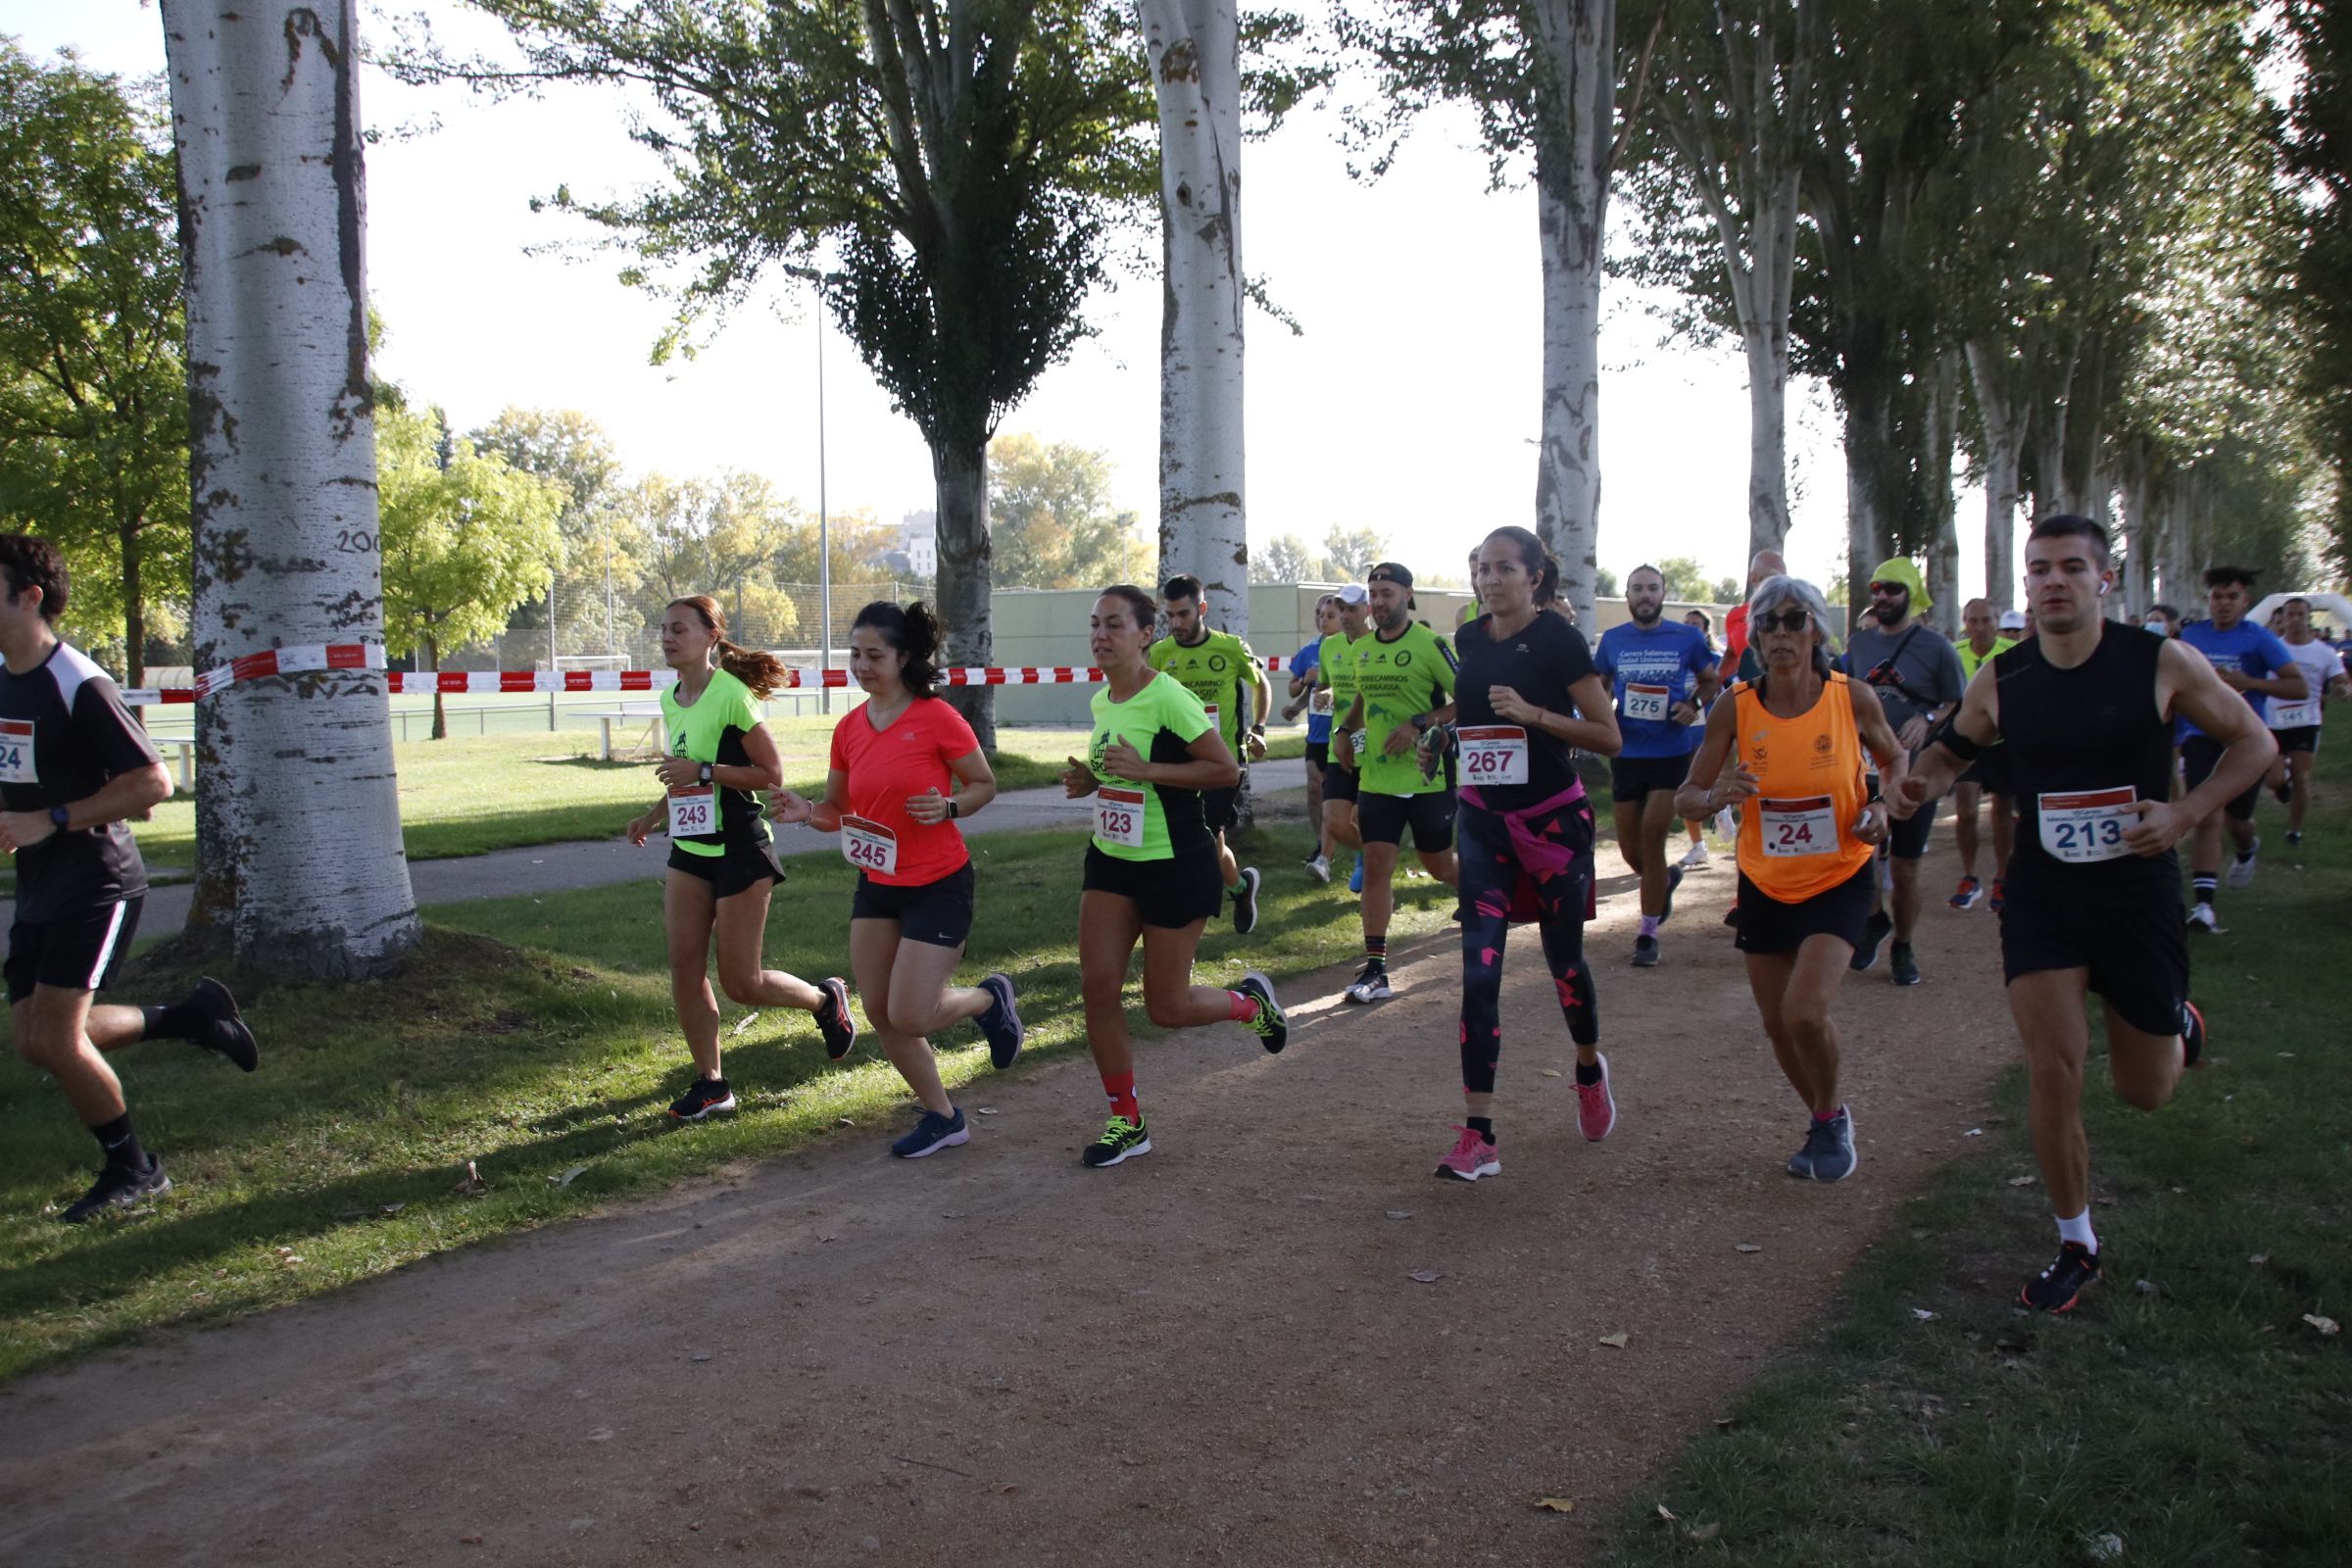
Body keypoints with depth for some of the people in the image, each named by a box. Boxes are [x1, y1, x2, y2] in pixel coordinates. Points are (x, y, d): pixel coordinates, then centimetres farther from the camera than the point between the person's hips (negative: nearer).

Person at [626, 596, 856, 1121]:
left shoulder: (730, 694, -16)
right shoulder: (671, 698, 8)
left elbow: (771, 774, -17)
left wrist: (702, 771, -23)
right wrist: (655, 816, 9)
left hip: (739, 850, -7)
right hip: (689, 849, 7)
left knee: (740, 983, -1)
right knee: (684, 968, 2)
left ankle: (825, 999, 27)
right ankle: (710, 1082, 15)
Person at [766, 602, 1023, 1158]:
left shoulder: (937, 718, -15)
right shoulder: (850, 728, 1)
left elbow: (985, 785, -4)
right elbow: (837, 810, 11)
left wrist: (948, 807, -23)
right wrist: (805, 811, -10)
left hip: (938, 885, -6)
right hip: (876, 884, 6)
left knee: (909, 1018, -9)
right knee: (881, 1016, 7)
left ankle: (990, 999, 22)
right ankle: (944, 1118, 26)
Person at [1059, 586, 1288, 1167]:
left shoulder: (1168, 698, -18)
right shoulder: (1101, 701, 6)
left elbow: (1227, 770, -19)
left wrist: (1144, 770, -25)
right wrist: (1090, 780, 1)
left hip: (1175, 866, -7)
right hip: (1110, 860, 7)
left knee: (1167, 1007, 1)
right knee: (1097, 986, -2)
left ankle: (1251, 1003, 33)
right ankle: (1127, 1122, 13)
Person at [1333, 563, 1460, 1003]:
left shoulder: (1429, 644, -10)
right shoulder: (1362, 649, 8)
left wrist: (1419, 724, -21)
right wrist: (1347, 730, 14)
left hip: (1427, 776, -4)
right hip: (1376, 779, 4)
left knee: (1439, 865, 11)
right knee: (1376, 867, -4)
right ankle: (1375, 970, -3)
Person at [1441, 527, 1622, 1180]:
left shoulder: (1559, 640, -10)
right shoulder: (1468, 640, 4)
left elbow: (1608, 736, -13)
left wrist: (1533, 713, -23)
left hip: (1553, 819, -3)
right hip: (1482, 820, 4)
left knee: (1564, 957, 11)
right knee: (1480, 966, -7)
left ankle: (1590, 1068, 43)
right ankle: (1478, 1135, -7)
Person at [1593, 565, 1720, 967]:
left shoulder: (1686, 638, -1)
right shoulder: (1613, 640, 4)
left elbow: (1712, 679, 11)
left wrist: (1695, 705, -9)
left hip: (1670, 755, -3)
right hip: (1626, 754, 3)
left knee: (1651, 838, -10)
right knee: (1630, 847, 9)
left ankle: (1648, 934, 2)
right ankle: (1666, 879, 44)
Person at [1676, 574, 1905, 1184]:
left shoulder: (1854, 698, -12)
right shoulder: (1735, 708, -11)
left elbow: (1894, 758, 8)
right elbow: (1685, 797, -8)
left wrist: (1882, 807, -11)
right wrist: (1717, 795, -30)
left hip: (1840, 880, -2)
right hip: (1765, 884, 3)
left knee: (1805, 1011, -19)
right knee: (1777, 1024, 9)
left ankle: (1831, 1119, 12)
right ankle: (1827, 1121, 38)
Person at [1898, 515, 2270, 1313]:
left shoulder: (2162, 663, -10)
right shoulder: (2000, 680, -4)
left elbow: (2253, 742, 1)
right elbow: (1954, 744, 15)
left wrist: (2185, 813, -14)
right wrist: (1925, 780, -8)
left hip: (2140, 894, -1)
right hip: (2042, 897, 1)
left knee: (2144, 1090, 10)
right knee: (2052, 1070, -9)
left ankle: (2179, 1022, 49)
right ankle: (2076, 1247, 10)